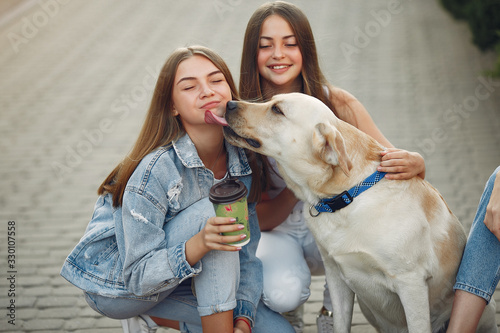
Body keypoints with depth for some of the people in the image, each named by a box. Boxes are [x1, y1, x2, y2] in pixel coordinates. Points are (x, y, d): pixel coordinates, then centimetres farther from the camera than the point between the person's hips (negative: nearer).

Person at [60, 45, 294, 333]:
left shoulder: (242, 161, -9)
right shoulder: (154, 170, -28)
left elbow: (246, 253, -4)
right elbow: (139, 277, -26)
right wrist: (198, 245, -43)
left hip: (172, 282, 7)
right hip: (115, 285, -6)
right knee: (208, 211, -29)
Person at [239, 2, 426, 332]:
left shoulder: (338, 103, -12)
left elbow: (393, 159, -10)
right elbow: (259, 219, -12)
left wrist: (414, 163, -35)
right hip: (278, 231, -1)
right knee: (283, 293, -32)